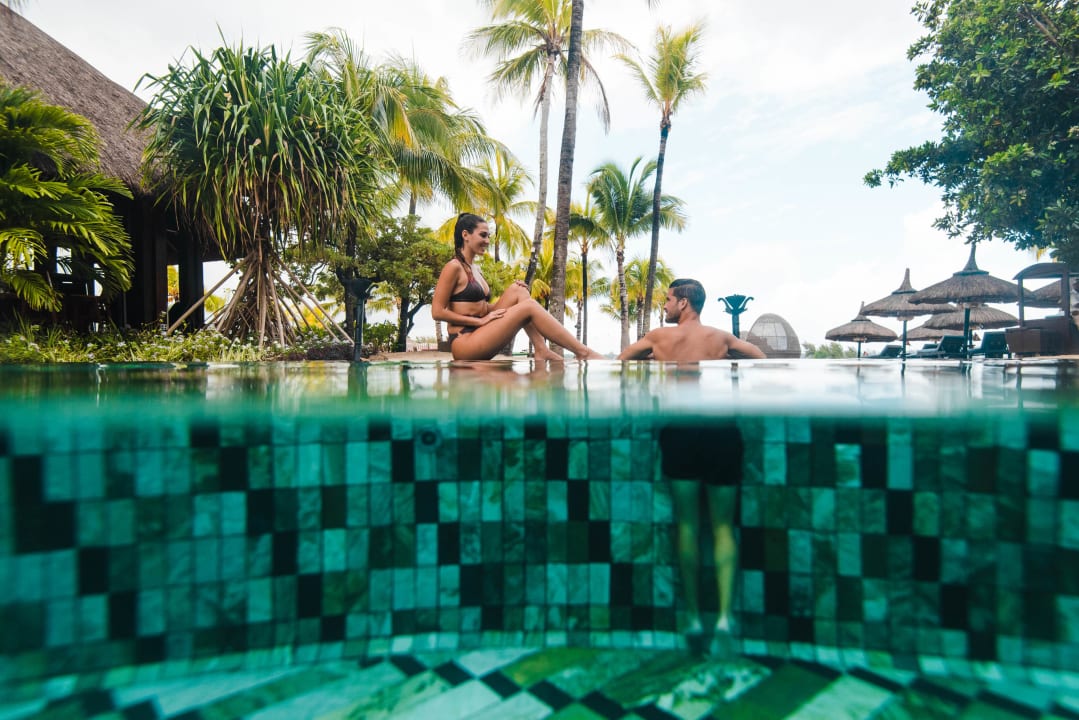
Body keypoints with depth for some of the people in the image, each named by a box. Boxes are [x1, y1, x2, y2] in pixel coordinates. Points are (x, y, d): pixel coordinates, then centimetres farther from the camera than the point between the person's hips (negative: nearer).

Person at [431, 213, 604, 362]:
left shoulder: (473, 268, 18)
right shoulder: (453, 267, -8)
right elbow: (437, 312, -13)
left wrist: (510, 298, 3)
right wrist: (480, 320, -14)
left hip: (479, 336, 8)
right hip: (463, 342, -8)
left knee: (517, 290, -2)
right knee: (529, 307, -17)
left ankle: (542, 351, -13)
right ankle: (583, 353, -15)